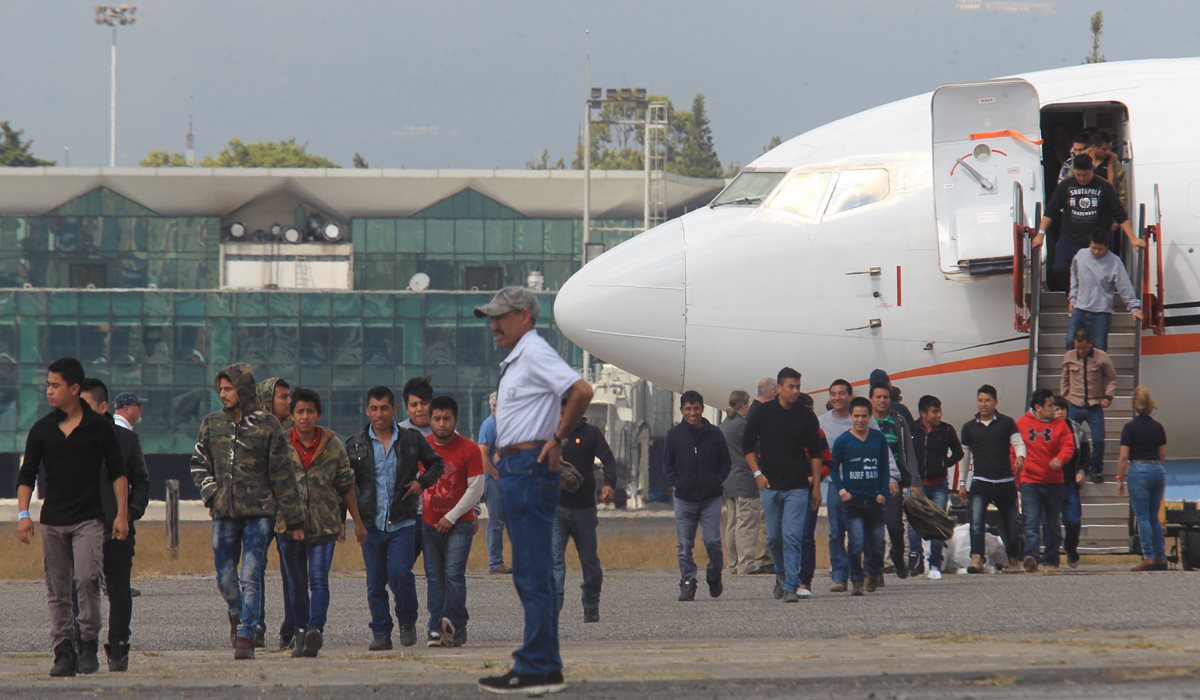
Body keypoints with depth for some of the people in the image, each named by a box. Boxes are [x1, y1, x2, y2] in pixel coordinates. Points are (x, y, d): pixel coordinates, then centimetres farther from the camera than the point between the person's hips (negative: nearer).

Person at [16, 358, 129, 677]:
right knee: (57, 591, 3)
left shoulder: (99, 427, 1)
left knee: (87, 578, -18)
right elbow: (26, 475, 8)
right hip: (52, 520, 3)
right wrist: (23, 513, -4)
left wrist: (122, 514, -1)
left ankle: (88, 644, -5)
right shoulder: (41, 430, 6)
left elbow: (117, 472, 5)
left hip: (88, 519, -3)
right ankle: (63, 652, 8)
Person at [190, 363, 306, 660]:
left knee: (251, 577, -9)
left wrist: (294, 520, 0)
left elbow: (282, 474, 1)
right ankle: (238, 614, 36)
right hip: (224, 513, 3)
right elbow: (199, 463, 20)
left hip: (259, 512, -3)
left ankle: (246, 636, -6)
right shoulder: (212, 424, 9)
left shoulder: (266, 424, -1)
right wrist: (209, 494, 2)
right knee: (225, 579, 7)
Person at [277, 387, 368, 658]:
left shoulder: (333, 446, 1)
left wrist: (357, 521, 12)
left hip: (324, 524, -1)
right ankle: (300, 631, 24)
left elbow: (346, 486, 9)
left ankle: (316, 629, -25)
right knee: (297, 583, 11)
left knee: (319, 580, -14)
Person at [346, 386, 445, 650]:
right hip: (370, 524, 2)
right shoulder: (356, 445, 5)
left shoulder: (412, 440, 4)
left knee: (399, 573, -15)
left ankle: (407, 621, 7)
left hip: (402, 522, -2)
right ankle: (381, 633, 12)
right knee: (375, 582, 3)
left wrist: (422, 482, -1)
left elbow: (436, 464, 18)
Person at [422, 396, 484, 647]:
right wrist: (417, 511, 10)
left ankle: (453, 623, -20)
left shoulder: (469, 450, -4)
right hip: (429, 523, 4)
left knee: (454, 573, -15)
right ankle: (437, 628, 2)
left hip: (459, 524, -4)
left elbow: (476, 488, -5)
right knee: (435, 577, 2)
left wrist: (452, 517, -9)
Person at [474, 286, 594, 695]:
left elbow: (581, 391, -23)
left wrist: (557, 439, -15)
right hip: (517, 471, 11)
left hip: (528, 469, -11)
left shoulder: (535, 354, -11)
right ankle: (544, 666, 17)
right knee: (530, 574, 13)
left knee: (533, 576, -10)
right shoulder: (516, 360, 19)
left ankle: (537, 670, -10)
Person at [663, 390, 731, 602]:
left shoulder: (714, 434, 3)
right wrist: (677, 483, -2)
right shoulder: (674, 434, 4)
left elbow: (726, 463, 11)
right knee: (685, 545, -1)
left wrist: (717, 482, -1)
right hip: (684, 498, 1)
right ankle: (687, 583, 6)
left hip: (711, 498, -1)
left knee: (712, 541, -7)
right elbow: (667, 464, 10)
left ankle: (714, 576, 17)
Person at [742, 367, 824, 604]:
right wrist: (757, 474, -3)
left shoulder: (806, 416, 2)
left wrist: (816, 485, 3)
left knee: (792, 537, -10)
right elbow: (747, 445, 8)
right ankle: (781, 573, 33)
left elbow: (815, 452, 7)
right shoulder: (762, 413, 1)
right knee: (774, 537, 9)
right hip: (769, 486, 1)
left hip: (797, 487, -1)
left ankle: (790, 587, -12)